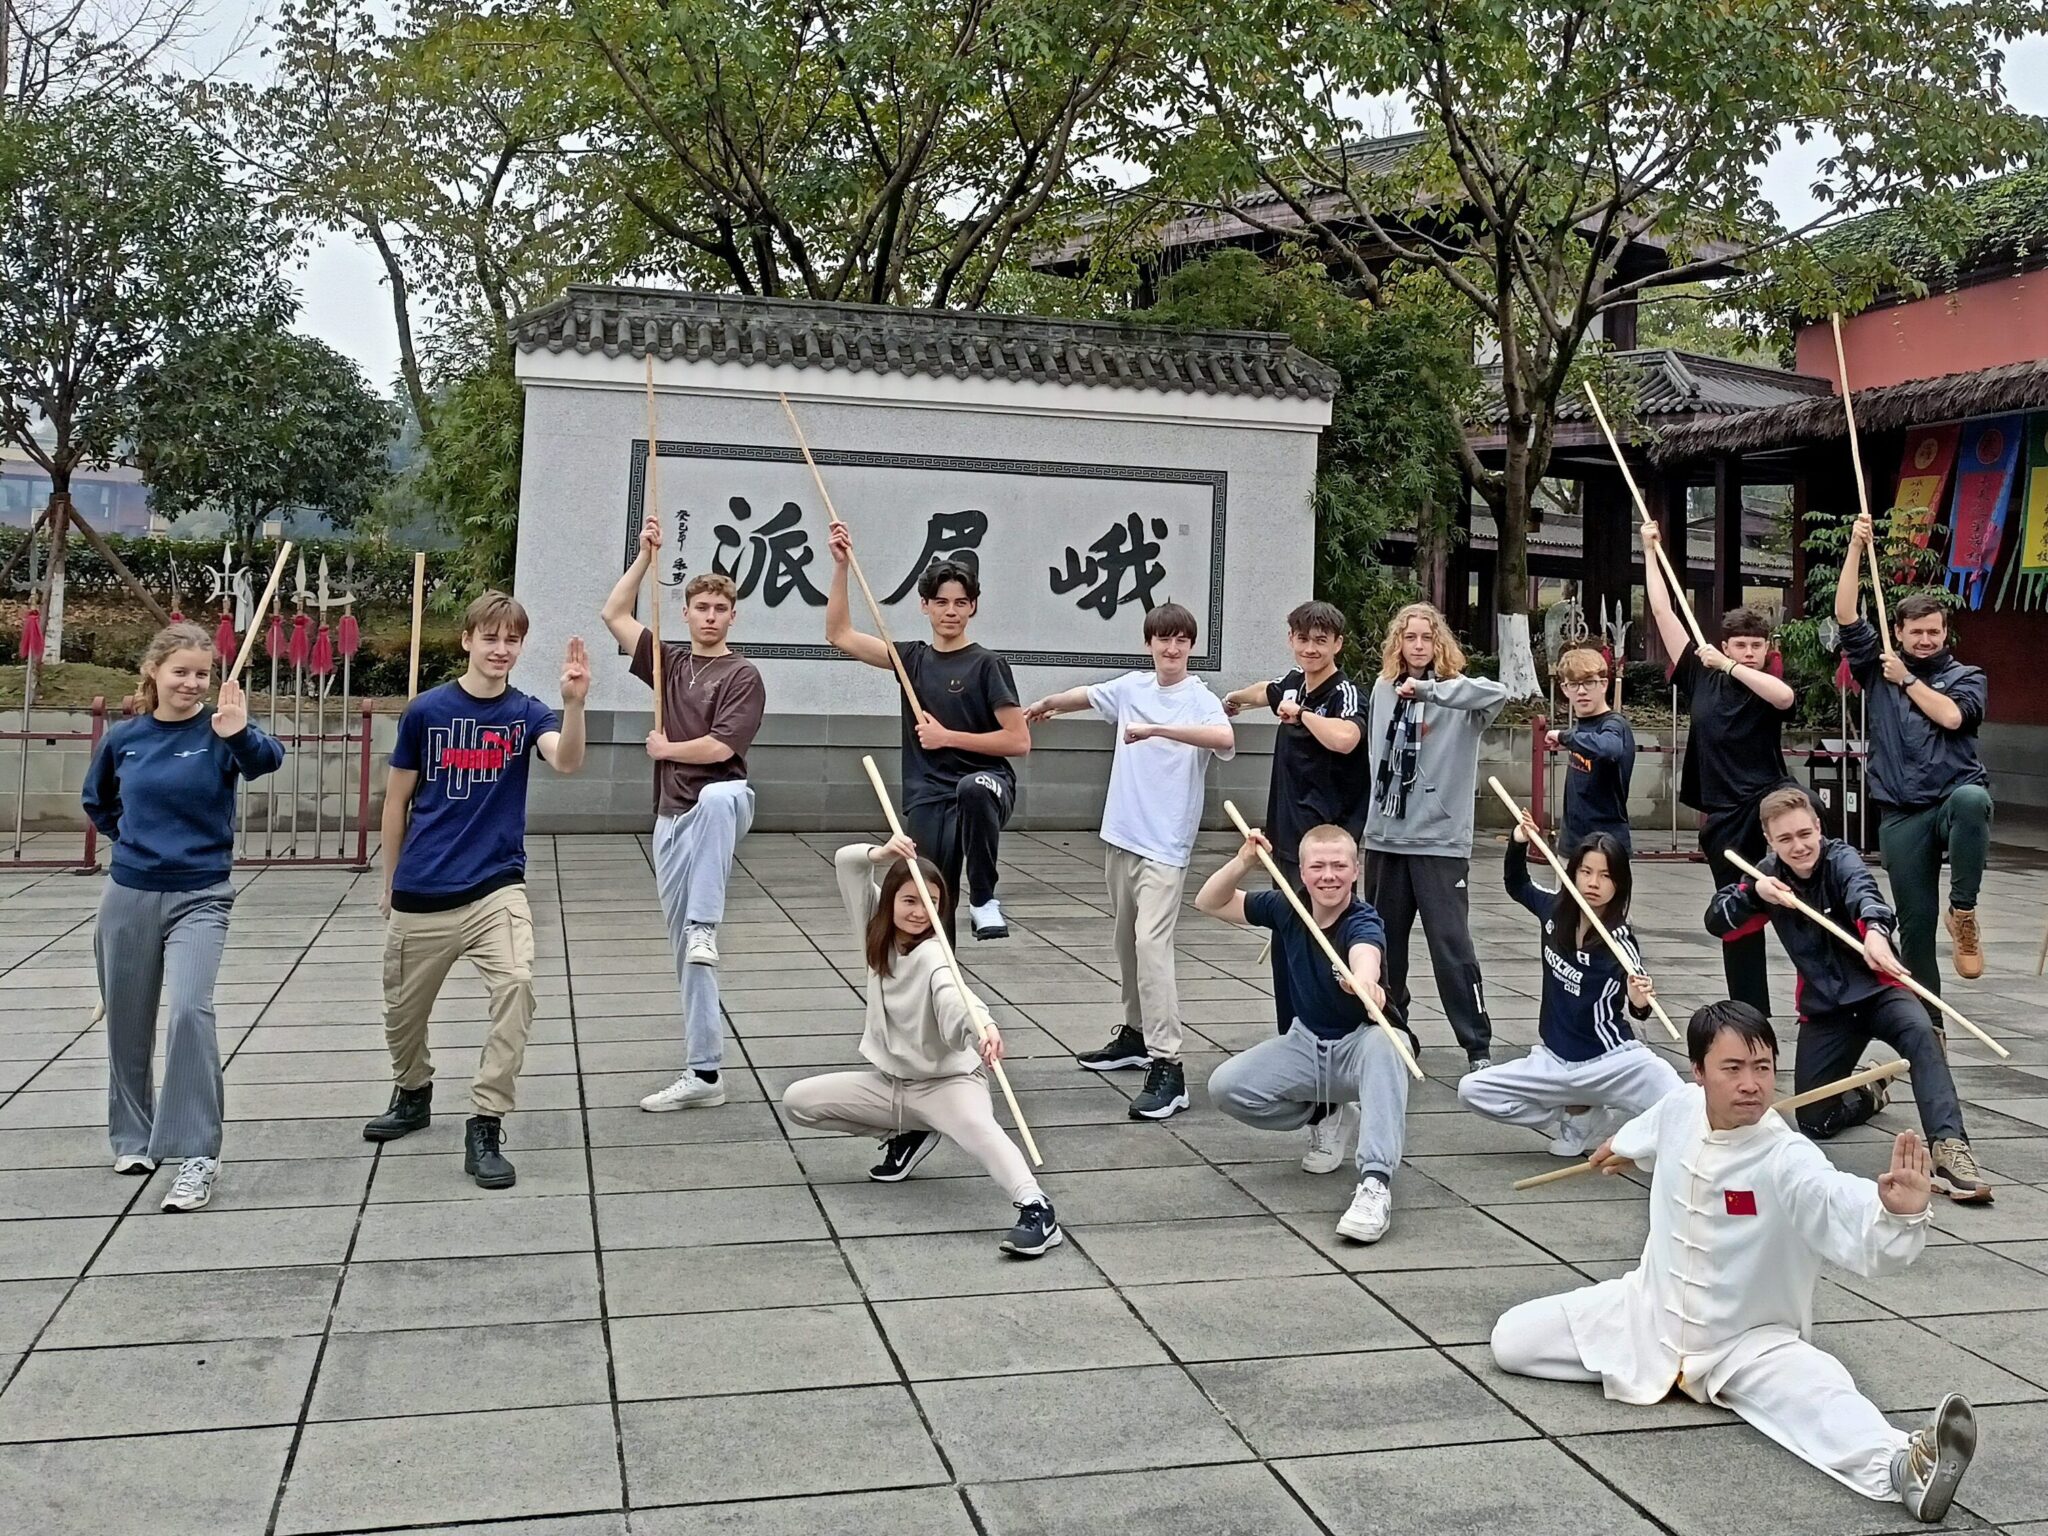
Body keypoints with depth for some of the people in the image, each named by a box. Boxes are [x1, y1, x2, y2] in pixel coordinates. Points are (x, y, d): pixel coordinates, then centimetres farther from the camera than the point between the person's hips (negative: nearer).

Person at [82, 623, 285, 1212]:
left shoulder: (218, 731, -10)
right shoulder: (123, 739, 0)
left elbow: (267, 759, -35)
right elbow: (96, 803, 20)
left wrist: (240, 733, -54)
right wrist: (135, 838, 8)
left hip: (199, 898, -4)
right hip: (129, 896, 4)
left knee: (191, 1008, -23)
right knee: (128, 1023, 14)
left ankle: (197, 1156, -20)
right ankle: (134, 1136, 35)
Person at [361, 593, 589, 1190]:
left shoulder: (527, 713, -1)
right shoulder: (426, 710, -2)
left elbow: (567, 761, -23)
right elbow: (397, 799, 7)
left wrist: (574, 703, -40)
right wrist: (390, 882, 10)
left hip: (496, 888, -1)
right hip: (421, 894, 1)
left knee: (516, 984, -24)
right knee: (403, 1007, 14)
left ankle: (485, 1128, -13)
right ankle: (413, 1095, 45)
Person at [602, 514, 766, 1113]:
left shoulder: (743, 676, -3)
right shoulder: (668, 661, 14)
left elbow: (718, 748, -14)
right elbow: (615, 615, 12)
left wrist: (664, 749, 0)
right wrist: (646, 555, 6)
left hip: (719, 801, -5)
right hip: (672, 816, 5)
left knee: (719, 797, -44)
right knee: (684, 951, 3)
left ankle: (706, 927, -39)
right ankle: (703, 1071, 6)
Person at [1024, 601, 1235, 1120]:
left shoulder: (1200, 699, -10)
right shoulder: (1132, 687, 8)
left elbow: (1224, 737, -31)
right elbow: (1086, 695, 27)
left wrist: (1156, 729, -35)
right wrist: (1045, 705, 44)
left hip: (1165, 844, -7)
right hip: (1122, 835, 7)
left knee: (1151, 943, -17)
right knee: (1126, 940, 17)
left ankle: (1167, 1067, -19)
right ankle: (1135, 1034, 34)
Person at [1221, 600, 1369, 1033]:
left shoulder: (1346, 694, -15)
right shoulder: (1293, 684, 9)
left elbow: (1344, 738, -39)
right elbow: (1265, 693, 36)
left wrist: (1301, 713, -23)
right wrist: (1234, 699, 54)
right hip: (1288, 839, 9)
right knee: (1286, 946, 14)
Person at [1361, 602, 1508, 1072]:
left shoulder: (1454, 693, -6)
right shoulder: (1383, 688, 8)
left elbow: (1497, 693, -28)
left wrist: (1427, 687, -30)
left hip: (1440, 840, -5)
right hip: (1384, 837, 5)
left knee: (1451, 945, -6)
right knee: (1383, 941, 13)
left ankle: (1478, 1047, 4)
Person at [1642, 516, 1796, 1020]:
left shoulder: (1768, 687, 0)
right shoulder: (1701, 677, 6)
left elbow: (1784, 697, -27)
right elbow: (1663, 612, 7)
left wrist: (1727, 665, -22)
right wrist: (1650, 551, 8)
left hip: (1768, 800, -2)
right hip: (1724, 815, 2)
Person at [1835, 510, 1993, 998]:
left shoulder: (1965, 677, 8)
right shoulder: (1880, 667, 11)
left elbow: (1952, 716, -12)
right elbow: (1846, 616, 1)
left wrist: (1907, 680, -3)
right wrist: (1856, 547, -5)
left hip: (1955, 794, -1)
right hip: (1901, 814, 2)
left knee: (1971, 799, -40)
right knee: (1914, 920, 2)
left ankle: (1964, 911, -24)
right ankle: (1925, 1021, 12)